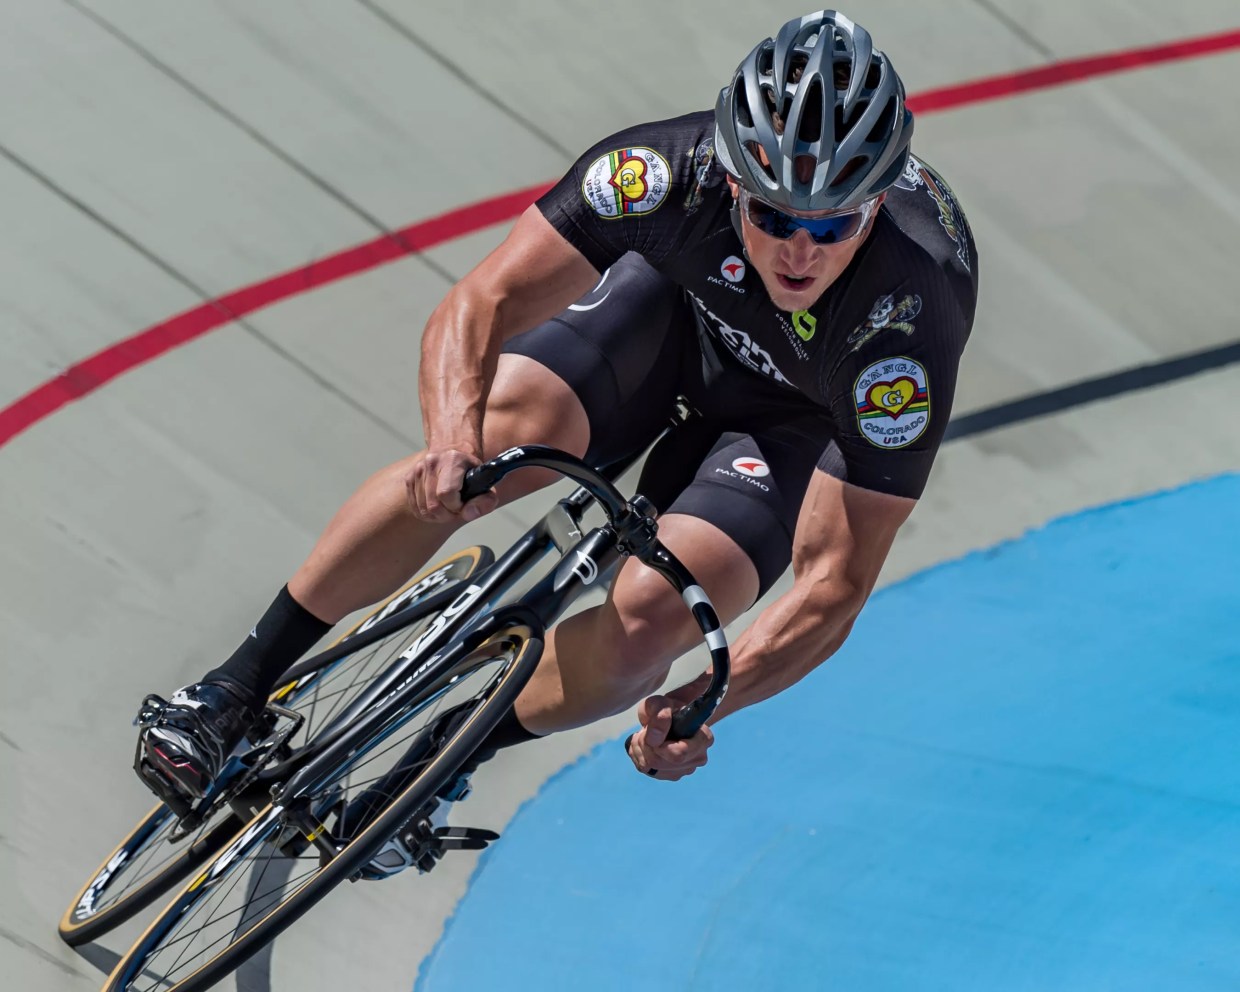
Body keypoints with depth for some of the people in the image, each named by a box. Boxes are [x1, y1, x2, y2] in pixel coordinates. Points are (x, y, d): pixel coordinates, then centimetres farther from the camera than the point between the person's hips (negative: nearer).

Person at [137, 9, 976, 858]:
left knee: (644, 624, -24)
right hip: (680, 300, 2)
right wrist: (457, 444, -52)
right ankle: (239, 689, -4)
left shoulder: (908, 327, -40)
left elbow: (839, 581, -33)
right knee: (494, 444, -24)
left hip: (806, 415, -2)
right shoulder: (679, 170, -36)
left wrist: (703, 701, -46)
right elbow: (479, 306, -32)